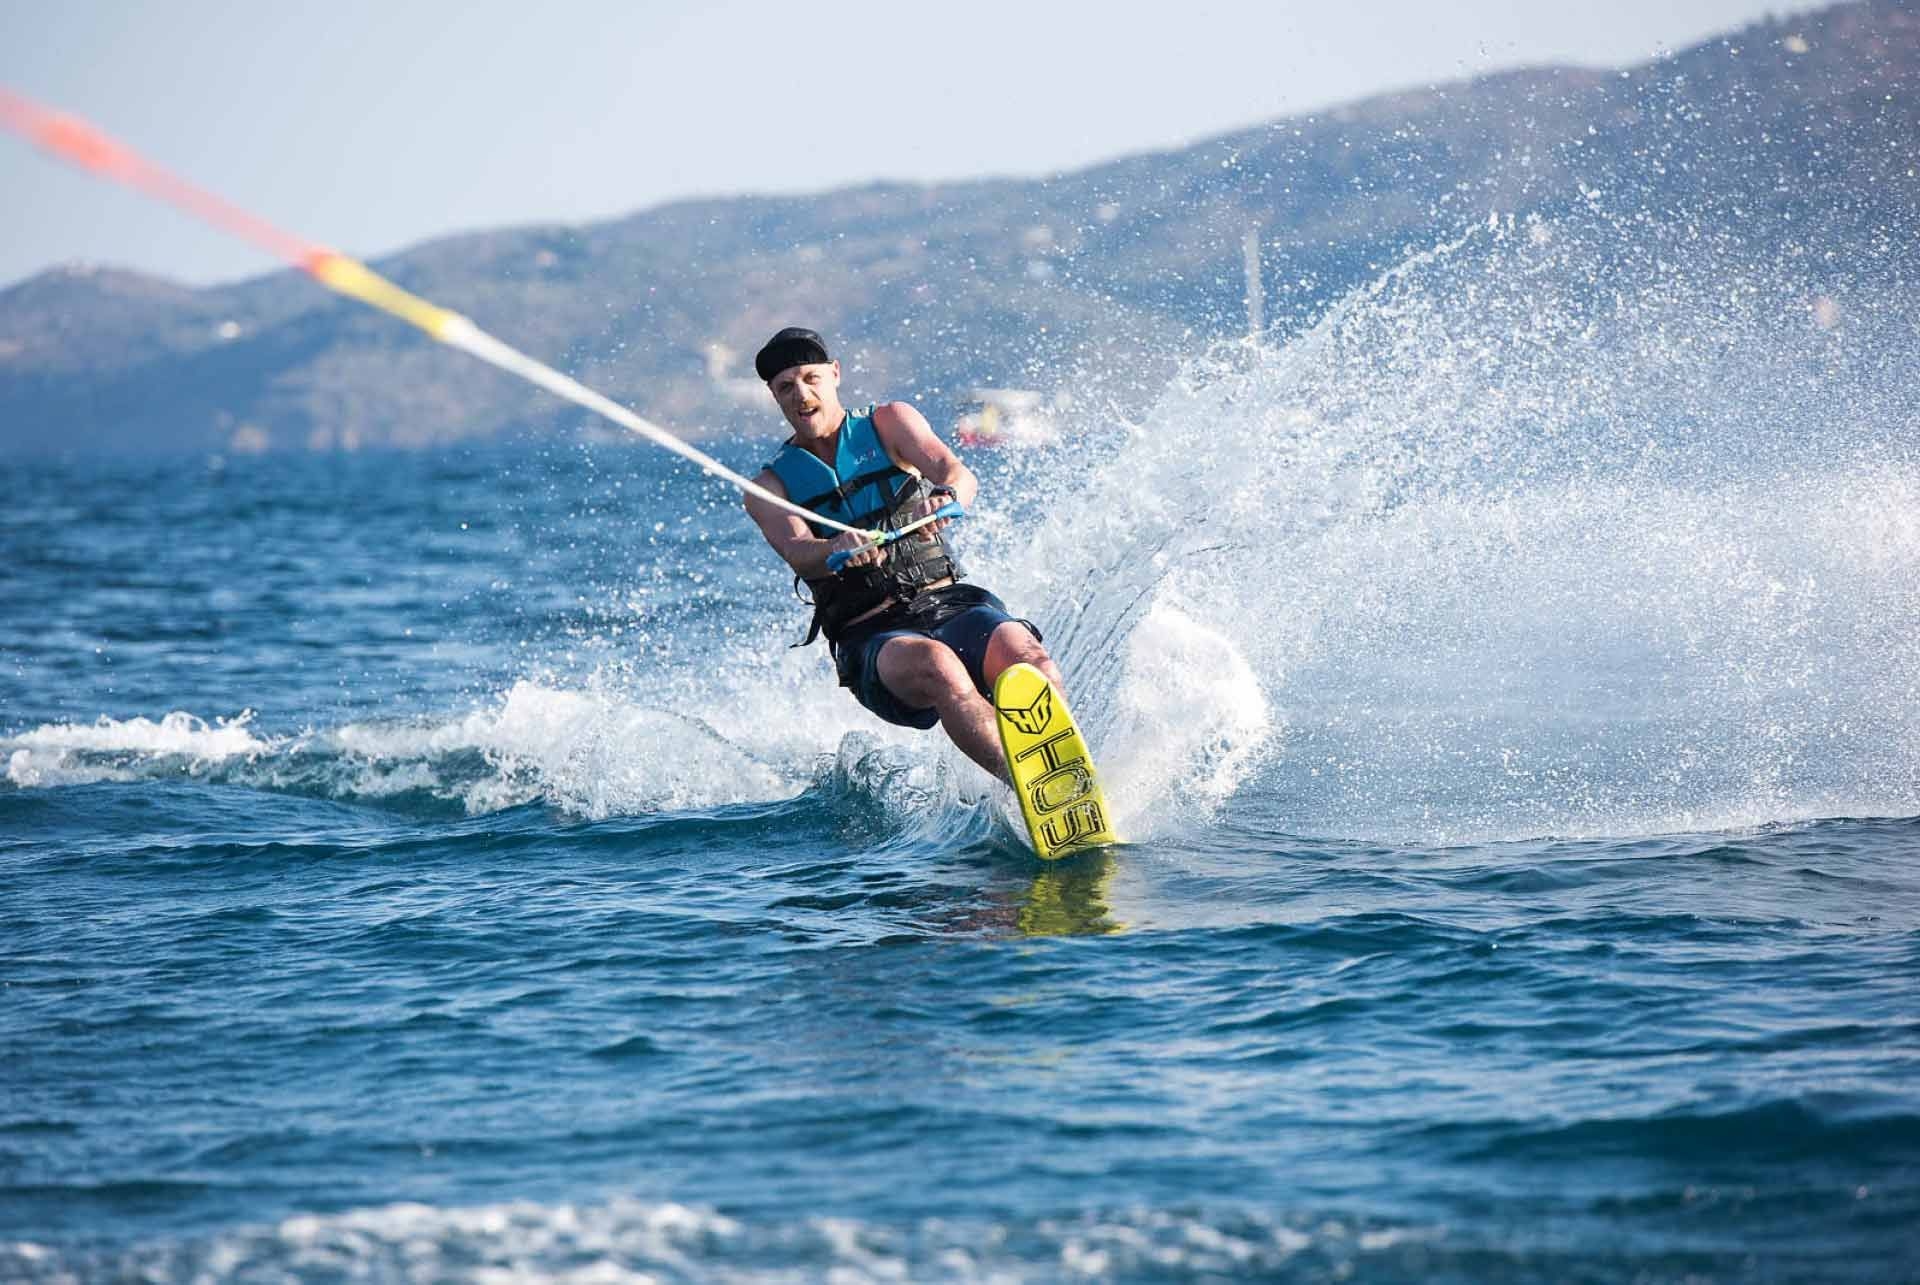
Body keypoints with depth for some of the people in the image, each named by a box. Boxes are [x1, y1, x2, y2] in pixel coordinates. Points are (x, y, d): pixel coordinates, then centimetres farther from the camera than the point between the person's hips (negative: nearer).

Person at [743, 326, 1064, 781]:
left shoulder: (889, 423, 14)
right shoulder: (770, 489, 12)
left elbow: (961, 476, -5)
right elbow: (797, 551, -10)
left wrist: (946, 498, -31)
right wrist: (841, 549, -35)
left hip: (949, 602, 2)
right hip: (871, 637, -2)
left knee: (1024, 654, -31)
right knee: (933, 663, -37)